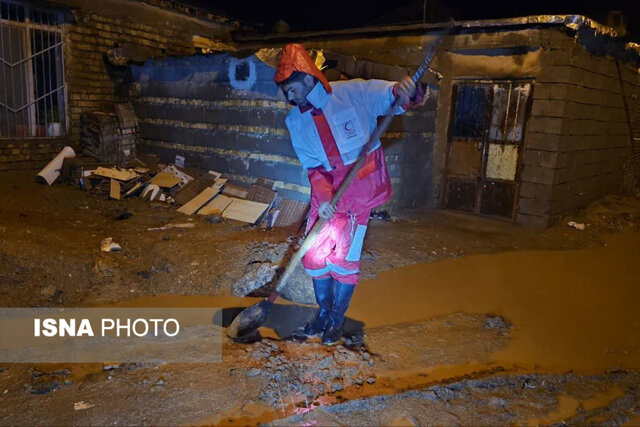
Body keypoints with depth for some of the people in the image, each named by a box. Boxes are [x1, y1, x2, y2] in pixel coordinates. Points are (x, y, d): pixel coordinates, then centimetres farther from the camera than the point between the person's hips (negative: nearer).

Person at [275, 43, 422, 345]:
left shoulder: (354, 92, -10)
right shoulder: (295, 121, 2)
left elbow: (395, 97, -10)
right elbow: (312, 166, 0)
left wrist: (405, 91, -35)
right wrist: (322, 197, -17)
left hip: (360, 184, -4)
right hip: (327, 188, 4)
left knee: (344, 254, -3)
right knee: (314, 252, 3)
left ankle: (338, 318, 19)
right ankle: (323, 310, 28)